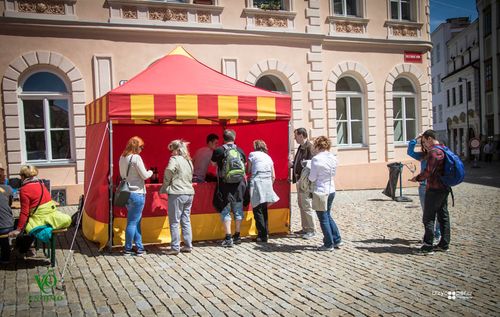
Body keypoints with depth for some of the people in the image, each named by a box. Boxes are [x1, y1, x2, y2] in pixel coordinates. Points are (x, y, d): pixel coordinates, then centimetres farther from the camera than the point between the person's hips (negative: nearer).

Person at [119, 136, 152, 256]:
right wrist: (150, 172, 9)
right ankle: (128, 248, 10)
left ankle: (139, 247, 18)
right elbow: (144, 175, -12)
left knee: (136, 221, 14)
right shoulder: (136, 158, -15)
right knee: (133, 222, 1)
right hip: (137, 193, -8)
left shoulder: (122, 158, 9)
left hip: (126, 193, 8)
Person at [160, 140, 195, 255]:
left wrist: (164, 188, -3)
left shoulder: (174, 159, -7)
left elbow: (168, 173, -16)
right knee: (186, 221, 12)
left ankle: (175, 247, 1)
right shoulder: (188, 160, 15)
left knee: (174, 222, -1)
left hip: (177, 194, -7)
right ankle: (188, 245, 16)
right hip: (189, 193, 7)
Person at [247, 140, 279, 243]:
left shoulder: (252, 154, 7)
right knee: (264, 209, 16)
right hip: (268, 183, 5)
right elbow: (273, 176, 15)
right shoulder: (268, 157, 20)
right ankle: (266, 232, 20)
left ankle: (262, 235, -4)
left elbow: (248, 170, 4)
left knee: (257, 210, -2)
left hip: (257, 182, -5)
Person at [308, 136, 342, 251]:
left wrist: (308, 174, 7)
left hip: (320, 192, -7)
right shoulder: (333, 158, 2)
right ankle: (337, 240, 25)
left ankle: (329, 244, 12)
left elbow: (312, 178, -13)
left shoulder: (316, 159, -17)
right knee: (328, 215, 22)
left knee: (323, 218, 5)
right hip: (331, 190, 7)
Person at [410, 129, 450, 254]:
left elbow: (429, 171, -22)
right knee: (443, 216, 13)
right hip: (444, 188, 9)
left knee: (428, 218, -4)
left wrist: (417, 178, -6)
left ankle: (428, 246, -4)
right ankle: (444, 244, 18)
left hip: (434, 189, -9)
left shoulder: (433, 151, -16)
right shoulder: (444, 150, 14)